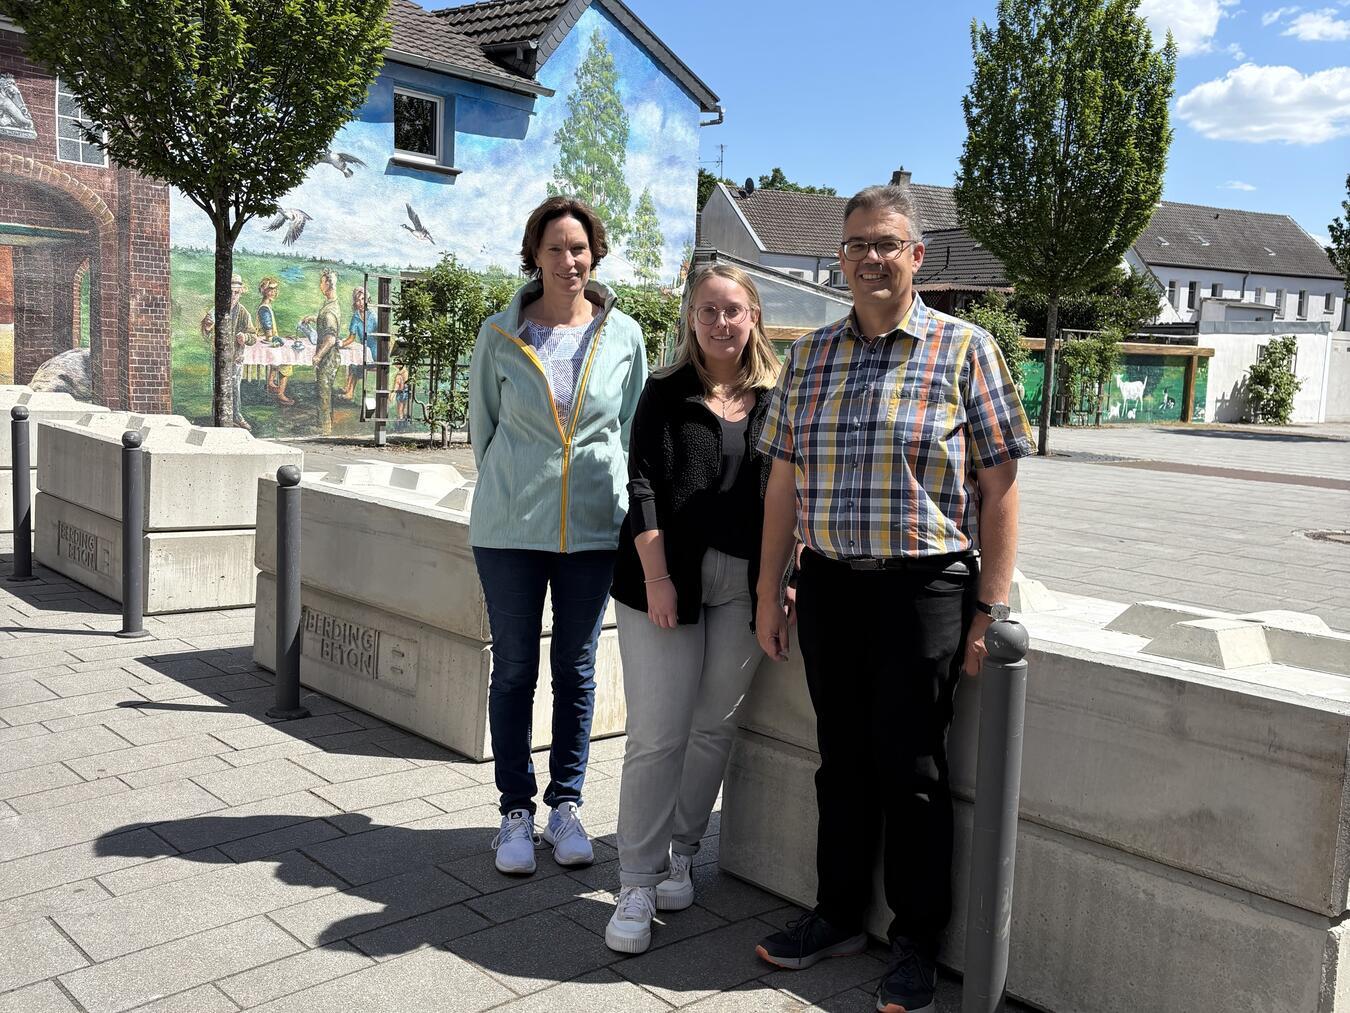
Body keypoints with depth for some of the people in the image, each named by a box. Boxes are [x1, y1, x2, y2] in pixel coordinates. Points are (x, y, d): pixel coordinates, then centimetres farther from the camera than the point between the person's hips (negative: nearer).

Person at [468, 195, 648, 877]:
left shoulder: (622, 334, 2)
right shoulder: (500, 335, -1)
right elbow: (483, 424, 9)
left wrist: (613, 494, 10)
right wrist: (507, 492, 10)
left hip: (595, 526, 1)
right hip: (510, 528, -1)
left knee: (576, 669, 9)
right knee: (514, 669, 7)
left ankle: (564, 806, 24)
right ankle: (516, 810, 21)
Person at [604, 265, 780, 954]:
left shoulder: (776, 399, 9)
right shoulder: (664, 394, 4)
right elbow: (643, 485, -2)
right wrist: (655, 575, -11)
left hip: (745, 585, 3)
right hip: (669, 580, -2)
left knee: (714, 726, 10)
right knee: (657, 734, -3)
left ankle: (679, 853, 27)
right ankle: (637, 884, 7)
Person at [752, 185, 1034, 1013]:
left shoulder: (964, 348, -3)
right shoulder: (810, 355, 9)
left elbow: (999, 488, -4)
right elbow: (785, 483, 11)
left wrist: (989, 612, -8)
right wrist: (770, 593, 8)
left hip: (924, 588, -3)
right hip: (828, 586, 4)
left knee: (911, 768, 4)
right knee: (842, 760, 14)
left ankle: (917, 944, 23)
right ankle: (839, 916, 31)